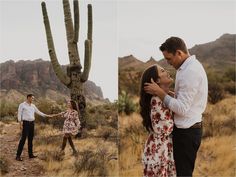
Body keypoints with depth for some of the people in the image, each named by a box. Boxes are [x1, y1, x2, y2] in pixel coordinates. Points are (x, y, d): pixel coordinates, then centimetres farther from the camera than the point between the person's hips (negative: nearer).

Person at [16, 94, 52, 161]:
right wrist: (20, 124, -15)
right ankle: (18, 156, -8)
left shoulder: (33, 106, 12)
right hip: (26, 123, -7)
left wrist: (47, 115, 16)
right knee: (23, 139, -10)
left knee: (30, 139, 8)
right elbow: (19, 115, -8)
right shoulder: (22, 105, -6)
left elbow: (38, 112, 21)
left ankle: (30, 154, 14)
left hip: (32, 123, 7)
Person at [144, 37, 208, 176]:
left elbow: (182, 108, -24)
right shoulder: (191, 66, 11)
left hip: (186, 132, -10)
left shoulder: (190, 72, -22)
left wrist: (159, 92, -19)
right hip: (188, 129, 10)